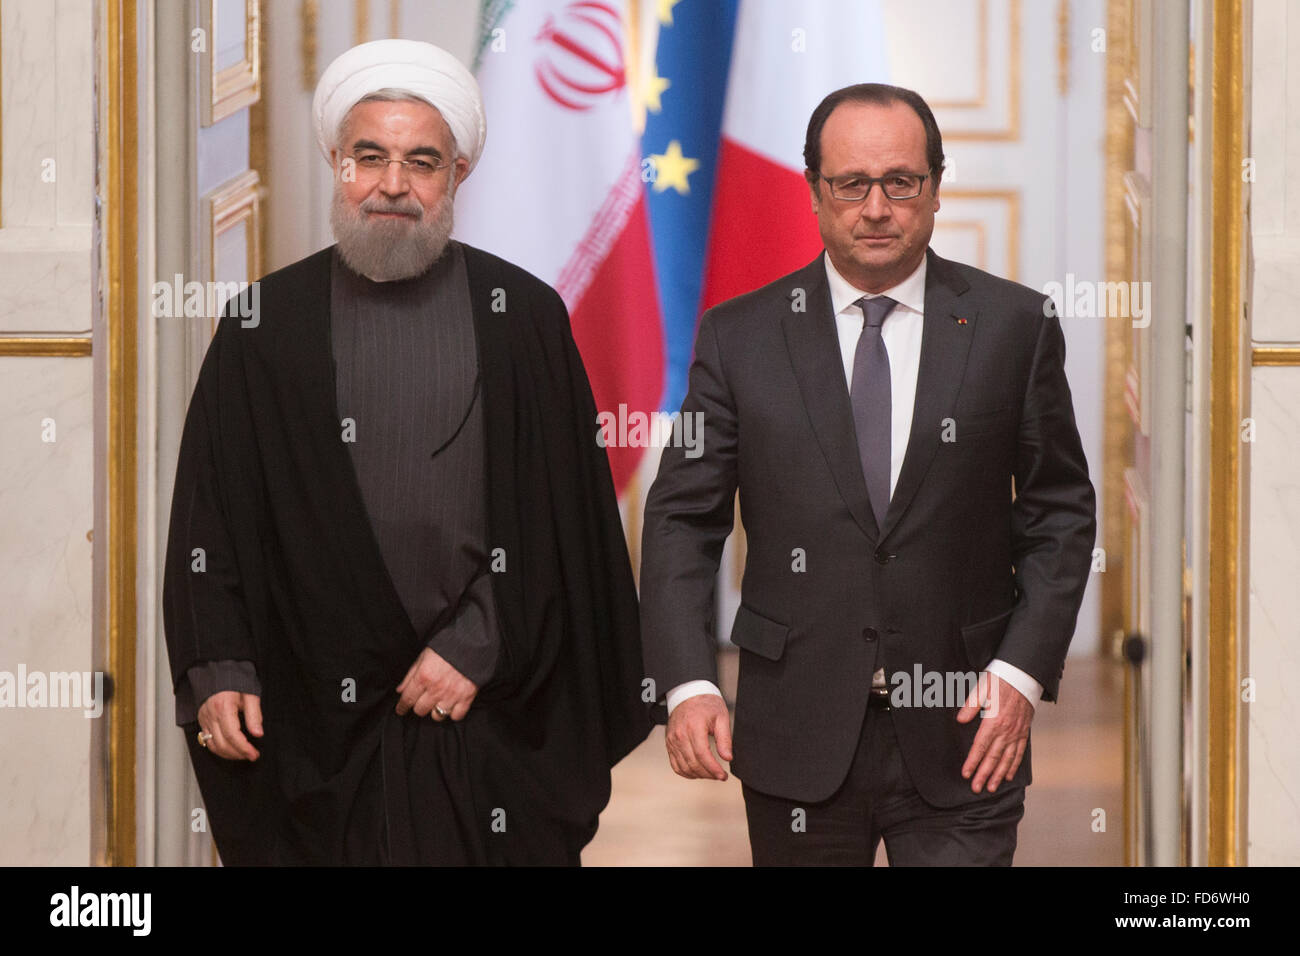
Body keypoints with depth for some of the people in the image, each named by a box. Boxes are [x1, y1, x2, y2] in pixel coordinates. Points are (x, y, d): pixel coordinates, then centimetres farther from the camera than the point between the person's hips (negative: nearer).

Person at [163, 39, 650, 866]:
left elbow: (564, 519, 1)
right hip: (314, 724, 1)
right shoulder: (266, 324, 7)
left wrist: (476, 646, -7)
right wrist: (217, 670, -3)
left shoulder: (524, 315, 4)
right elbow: (210, 513, 6)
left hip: (488, 715, -1)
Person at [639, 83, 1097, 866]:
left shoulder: (1015, 326, 3)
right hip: (798, 737, 1)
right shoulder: (740, 337, 3)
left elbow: (1060, 513, 5)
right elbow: (683, 519, 3)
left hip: (961, 741, 0)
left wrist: (1023, 670, -6)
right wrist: (687, 682, -10)